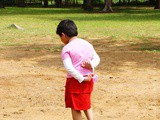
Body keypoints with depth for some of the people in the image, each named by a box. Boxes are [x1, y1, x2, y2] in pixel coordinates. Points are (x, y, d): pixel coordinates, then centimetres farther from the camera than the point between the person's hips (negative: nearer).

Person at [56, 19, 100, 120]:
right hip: (89, 80, 6)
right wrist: (91, 65, -8)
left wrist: (82, 79, -18)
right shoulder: (87, 44, 8)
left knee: (75, 108, 6)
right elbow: (97, 59, 10)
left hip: (75, 81, -6)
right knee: (86, 104, 25)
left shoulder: (66, 49, -12)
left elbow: (69, 68, -22)